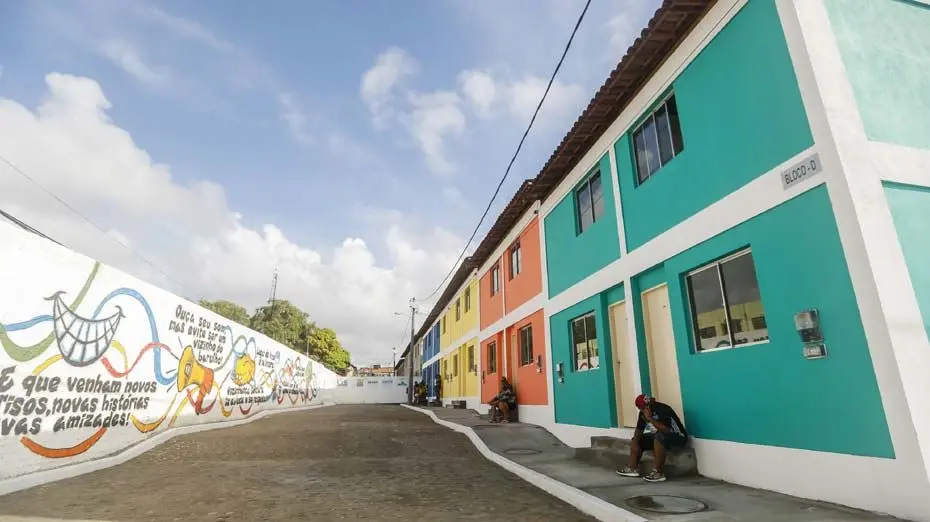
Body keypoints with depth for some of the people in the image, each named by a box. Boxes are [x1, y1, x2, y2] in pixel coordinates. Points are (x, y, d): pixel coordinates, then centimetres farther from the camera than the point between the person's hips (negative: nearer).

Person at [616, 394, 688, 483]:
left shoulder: (663, 409, -27)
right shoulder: (644, 412, -2)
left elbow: (666, 430, -38)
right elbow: (639, 429, 3)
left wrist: (650, 419, -35)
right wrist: (635, 443, -13)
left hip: (678, 437, -9)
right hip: (661, 436, 9)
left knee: (660, 437, -37)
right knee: (636, 440, 3)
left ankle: (658, 473, -32)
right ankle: (633, 468, -5)